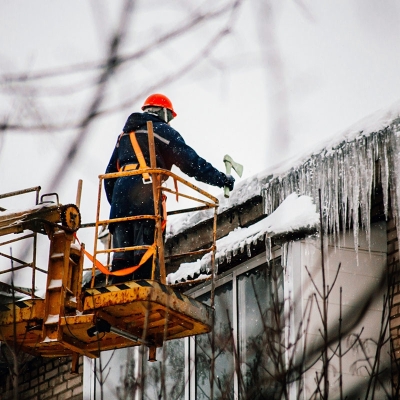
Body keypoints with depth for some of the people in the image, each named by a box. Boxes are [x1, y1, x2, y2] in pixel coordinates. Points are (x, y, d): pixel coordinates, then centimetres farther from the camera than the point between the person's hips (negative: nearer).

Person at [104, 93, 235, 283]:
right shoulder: (162, 130, 9)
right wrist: (222, 179, 6)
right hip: (146, 195, -6)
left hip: (120, 192, 6)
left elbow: (110, 173, 29)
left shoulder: (124, 135, 30)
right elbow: (191, 162, 2)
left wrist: (114, 202, 32)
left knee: (121, 255, 3)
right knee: (144, 250, -11)